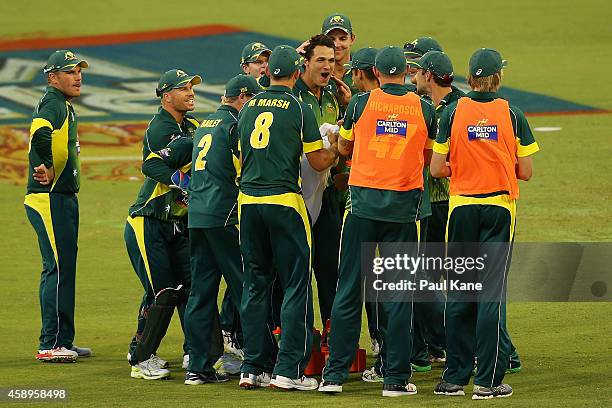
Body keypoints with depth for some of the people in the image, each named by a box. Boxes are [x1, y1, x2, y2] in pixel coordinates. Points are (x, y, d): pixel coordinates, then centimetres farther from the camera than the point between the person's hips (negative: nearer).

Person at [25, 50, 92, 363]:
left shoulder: (64, 105, 18)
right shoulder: (53, 103, -14)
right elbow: (40, 133, -34)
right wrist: (46, 167, -24)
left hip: (64, 198, 11)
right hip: (49, 199, -11)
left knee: (64, 269, 15)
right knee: (57, 269, -10)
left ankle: (62, 340, 21)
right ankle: (50, 344, -8)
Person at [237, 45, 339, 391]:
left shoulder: (248, 109, 11)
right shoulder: (299, 109, -5)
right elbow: (319, 162, -3)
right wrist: (338, 149, 16)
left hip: (248, 201, 5)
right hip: (284, 201, -5)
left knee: (256, 283, 12)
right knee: (296, 284, 1)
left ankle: (254, 367, 13)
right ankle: (289, 369, -4)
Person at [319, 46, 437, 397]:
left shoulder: (361, 103, 0)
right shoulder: (424, 108, 1)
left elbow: (343, 148, 14)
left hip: (363, 204, 0)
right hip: (404, 207, 0)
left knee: (349, 290, 5)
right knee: (398, 294, 4)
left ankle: (335, 374, 6)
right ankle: (396, 378, 4)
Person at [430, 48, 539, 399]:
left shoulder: (453, 113, -3)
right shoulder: (512, 115, -4)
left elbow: (437, 169, -4)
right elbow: (526, 172, -2)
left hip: (461, 207, 1)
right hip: (500, 206, -1)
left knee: (459, 293, 9)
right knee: (492, 292, -1)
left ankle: (455, 377, 12)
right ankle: (488, 380, -3)